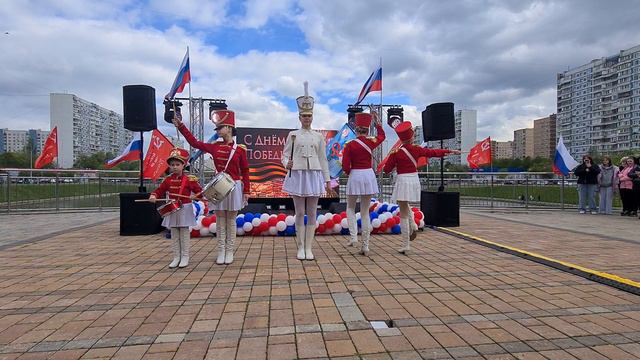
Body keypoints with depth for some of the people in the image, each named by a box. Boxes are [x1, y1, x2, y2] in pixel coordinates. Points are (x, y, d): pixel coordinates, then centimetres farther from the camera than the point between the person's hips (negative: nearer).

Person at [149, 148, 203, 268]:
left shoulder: (189, 179, -7)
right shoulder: (168, 180, 5)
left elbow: (199, 190, -6)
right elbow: (159, 190, 9)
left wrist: (195, 195, -26)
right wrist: (153, 196, -10)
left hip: (185, 210, -4)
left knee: (184, 234, 3)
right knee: (174, 235, 10)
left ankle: (185, 257, 13)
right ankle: (176, 257, 19)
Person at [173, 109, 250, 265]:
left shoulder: (240, 149, -5)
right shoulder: (214, 147, 5)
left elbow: (245, 172, -2)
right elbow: (194, 142, 10)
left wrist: (246, 191, -4)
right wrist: (181, 126, 6)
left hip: (234, 187, -3)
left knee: (231, 220, 6)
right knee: (220, 220, 8)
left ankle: (229, 252, 16)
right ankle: (221, 252, 17)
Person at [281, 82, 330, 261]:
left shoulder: (318, 136, 8)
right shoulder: (292, 135, 5)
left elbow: (323, 160, 8)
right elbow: (285, 155, 4)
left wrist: (327, 181, 5)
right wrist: (287, 164, -20)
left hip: (314, 175, 1)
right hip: (297, 174, -1)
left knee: (312, 213, 3)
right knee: (300, 213, 3)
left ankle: (308, 248, 11)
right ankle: (300, 248, 12)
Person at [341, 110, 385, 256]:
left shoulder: (350, 145, -7)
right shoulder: (371, 142, 0)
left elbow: (345, 166, -10)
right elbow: (382, 135, 23)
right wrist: (377, 119, 28)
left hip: (354, 177, -2)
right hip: (369, 176, 3)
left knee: (350, 208, 19)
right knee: (365, 212, 8)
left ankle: (353, 236, 1)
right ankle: (365, 246, 9)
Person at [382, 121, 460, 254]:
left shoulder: (396, 152, -9)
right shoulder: (416, 149, 1)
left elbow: (387, 169, -4)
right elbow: (434, 152, 13)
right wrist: (451, 151, 27)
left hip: (402, 182, -5)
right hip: (414, 180, 5)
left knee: (403, 215, -1)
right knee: (404, 204, 32)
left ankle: (406, 246, 1)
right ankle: (413, 226, 16)